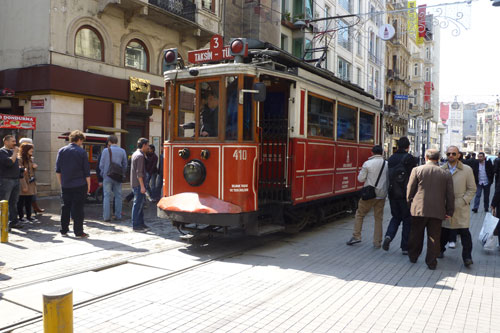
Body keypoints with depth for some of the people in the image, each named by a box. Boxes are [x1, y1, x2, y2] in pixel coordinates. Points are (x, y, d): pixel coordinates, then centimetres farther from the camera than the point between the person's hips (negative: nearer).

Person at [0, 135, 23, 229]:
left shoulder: (13, 151, 17)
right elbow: (9, 162, -22)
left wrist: (21, 169, 11)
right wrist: (15, 153, -13)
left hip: (15, 180, 8)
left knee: (13, 202, 12)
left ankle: (13, 221, 18)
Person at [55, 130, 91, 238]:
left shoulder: (61, 151, 5)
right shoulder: (82, 152, -6)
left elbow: (57, 170, 9)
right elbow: (87, 171, -4)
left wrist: (61, 183, 17)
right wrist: (88, 185, 4)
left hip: (65, 185, 4)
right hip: (79, 185, -4)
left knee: (65, 207, 12)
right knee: (78, 208, 0)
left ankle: (64, 230, 18)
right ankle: (78, 232, 3)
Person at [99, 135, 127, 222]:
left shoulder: (106, 150, -6)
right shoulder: (122, 151, 0)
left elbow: (101, 165, -2)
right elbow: (125, 165, 5)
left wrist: (102, 174, 14)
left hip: (107, 176, -2)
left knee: (107, 196, 4)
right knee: (118, 196, 9)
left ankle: (106, 216, 4)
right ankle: (118, 216, 11)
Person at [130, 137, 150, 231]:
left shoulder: (135, 154, 15)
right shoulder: (140, 156, -16)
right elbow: (139, 172, -21)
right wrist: (142, 186, -21)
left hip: (135, 183, 10)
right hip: (138, 184, -10)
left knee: (140, 203, 15)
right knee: (138, 204, -5)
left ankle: (141, 223, 22)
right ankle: (136, 225, 0)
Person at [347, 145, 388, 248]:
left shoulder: (367, 163, -9)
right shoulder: (387, 164, 1)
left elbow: (360, 178, -6)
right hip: (381, 194, 3)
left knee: (360, 214, 13)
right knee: (378, 218, 11)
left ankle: (356, 236, 10)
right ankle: (377, 242, 13)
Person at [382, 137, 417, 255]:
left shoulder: (390, 159, 5)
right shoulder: (409, 158, -11)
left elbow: (388, 176, 8)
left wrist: (390, 191, 15)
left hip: (393, 194, 5)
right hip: (405, 195, -5)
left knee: (396, 217, 20)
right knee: (407, 220, 7)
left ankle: (389, 236, -4)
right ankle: (405, 247, 10)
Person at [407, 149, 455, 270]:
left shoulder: (417, 170, -5)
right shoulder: (446, 174, 0)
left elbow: (410, 191, -2)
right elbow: (450, 195, 2)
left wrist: (410, 203, 13)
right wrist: (450, 211, 10)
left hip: (419, 209, 0)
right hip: (437, 211, 1)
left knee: (416, 235, 15)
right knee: (434, 237, 8)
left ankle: (413, 256, 29)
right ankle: (431, 262, 13)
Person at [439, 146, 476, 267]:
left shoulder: (467, 170, 0)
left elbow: (472, 189, 2)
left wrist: (463, 201, -8)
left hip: (461, 208, -2)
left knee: (464, 232, -6)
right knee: (443, 231, 9)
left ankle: (467, 257, 3)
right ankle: (440, 250, 29)